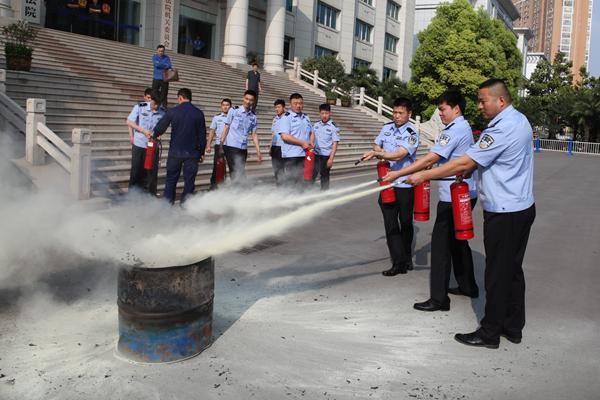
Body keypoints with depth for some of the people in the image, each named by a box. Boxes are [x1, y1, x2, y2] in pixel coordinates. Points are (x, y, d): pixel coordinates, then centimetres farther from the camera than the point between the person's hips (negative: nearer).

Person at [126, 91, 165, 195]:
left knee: (152, 171, 2)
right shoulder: (139, 107, -7)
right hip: (139, 144, 0)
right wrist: (143, 130, -16)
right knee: (136, 170, 8)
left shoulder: (162, 112, -6)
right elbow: (129, 122, -4)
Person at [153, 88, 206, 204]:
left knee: (171, 179, 11)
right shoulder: (198, 113, -1)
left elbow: (160, 128, 1)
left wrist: (153, 135, 23)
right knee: (189, 180, 6)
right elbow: (202, 134, 2)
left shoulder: (173, 111, -4)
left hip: (175, 152, 0)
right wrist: (202, 152, 9)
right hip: (192, 153, 0)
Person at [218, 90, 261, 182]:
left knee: (241, 173, 8)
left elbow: (254, 135, 11)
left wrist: (258, 151, 4)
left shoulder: (253, 117, 9)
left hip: (243, 148, 4)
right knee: (235, 173, -11)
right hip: (231, 147, -4)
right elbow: (226, 128, 0)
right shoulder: (233, 111, -1)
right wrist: (221, 145, -5)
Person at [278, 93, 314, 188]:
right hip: (291, 155, -7)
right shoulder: (286, 117, -6)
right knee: (290, 181, -4)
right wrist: (302, 143, -14)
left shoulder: (306, 117, 17)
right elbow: (285, 136, -16)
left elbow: (311, 132, 25)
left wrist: (311, 142, 2)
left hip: (304, 154, 7)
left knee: (300, 181, 10)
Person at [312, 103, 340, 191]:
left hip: (326, 156, -4)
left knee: (324, 177, 6)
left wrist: (331, 158, -14)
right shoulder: (316, 125, 6)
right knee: (311, 175, 2)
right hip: (315, 155, 4)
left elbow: (335, 143, -9)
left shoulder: (333, 127, -7)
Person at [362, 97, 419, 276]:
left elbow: (399, 155, -24)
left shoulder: (411, 133, -12)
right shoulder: (387, 127, 8)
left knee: (405, 223, 9)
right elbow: (376, 146, 21)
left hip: (405, 185, -5)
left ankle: (405, 259, 28)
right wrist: (380, 152, -1)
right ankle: (398, 262, 1)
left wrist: (378, 154, -35)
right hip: (386, 182, 5)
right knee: (390, 224, -1)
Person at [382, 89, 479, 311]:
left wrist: (398, 174, -20)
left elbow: (430, 159, -22)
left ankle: (439, 299, -3)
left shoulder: (454, 130, -16)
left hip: (453, 196, -10)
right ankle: (468, 286, 31)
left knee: (441, 243, -6)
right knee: (458, 240, 20)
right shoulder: (464, 128, 15)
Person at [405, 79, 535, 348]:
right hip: (521, 207, 10)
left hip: (504, 213, -10)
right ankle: (513, 327, 26)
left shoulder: (502, 128, -21)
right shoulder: (519, 120, 11)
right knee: (513, 269, 16)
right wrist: (468, 169, 2)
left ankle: (490, 333, 10)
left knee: (498, 273, 0)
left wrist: (424, 176, -16)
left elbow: (465, 163, -21)